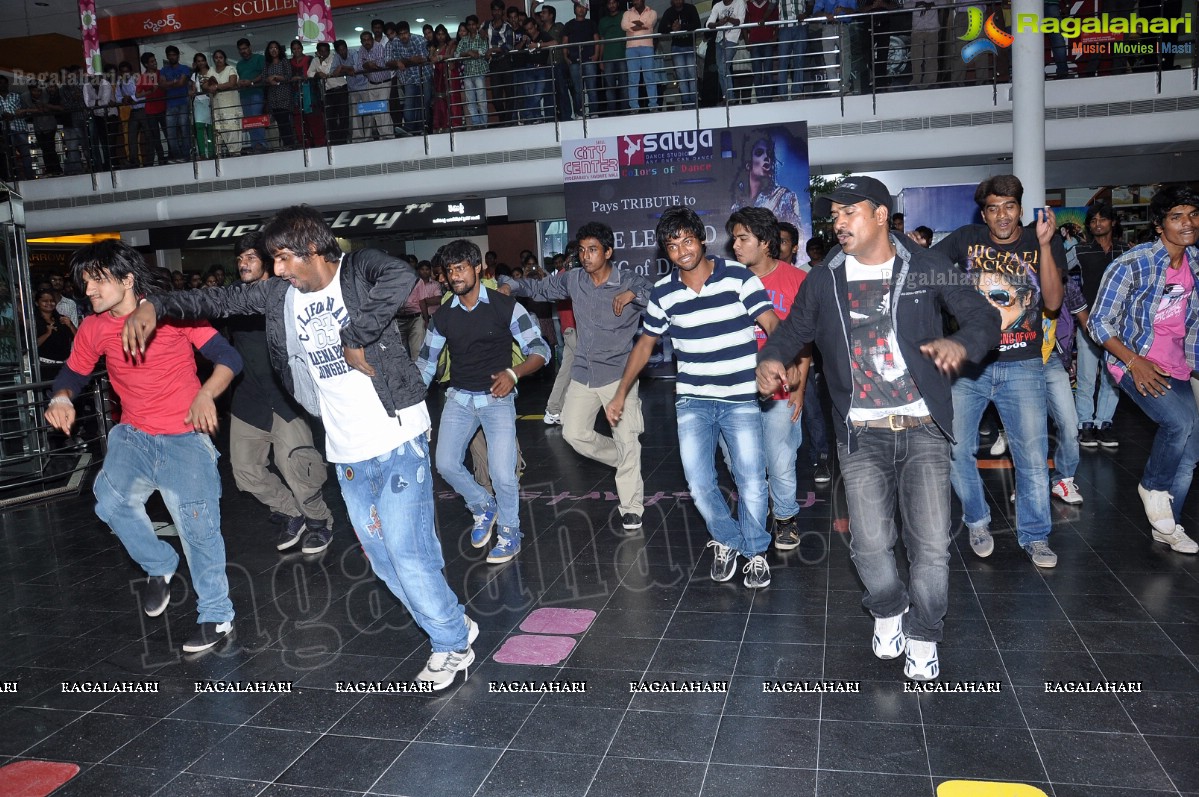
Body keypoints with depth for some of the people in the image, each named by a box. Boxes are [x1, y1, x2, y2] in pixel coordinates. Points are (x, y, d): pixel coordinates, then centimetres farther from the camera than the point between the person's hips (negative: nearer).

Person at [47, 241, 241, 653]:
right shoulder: (94, 328, 2)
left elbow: (228, 358, -12)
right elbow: (72, 373, 14)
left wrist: (205, 395, -30)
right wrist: (60, 399, -10)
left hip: (185, 437, -4)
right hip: (133, 435, 4)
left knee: (197, 525, -9)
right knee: (111, 502, -18)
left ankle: (217, 616, 7)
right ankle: (159, 566, 12)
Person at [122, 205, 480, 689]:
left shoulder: (359, 270, -11)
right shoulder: (279, 294, 7)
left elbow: (402, 277, -31)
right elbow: (220, 300, 9)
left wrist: (355, 340, -26)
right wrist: (154, 305, -6)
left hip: (397, 438, -6)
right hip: (345, 451, 7)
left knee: (405, 549, -5)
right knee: (380, 555, 11)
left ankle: (452, 643, 15)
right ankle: (454, 630, 28)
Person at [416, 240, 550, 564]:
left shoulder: (505, 306, -10)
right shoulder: (442, 316, 2)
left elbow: (540, 349, -9)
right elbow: (426, 362, 10)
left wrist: (513, 373, -28)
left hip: (497, 397, -4)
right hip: (459, 397, 4)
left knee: (502, 473, -12)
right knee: (446, 464, 1)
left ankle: (509, 531, 14)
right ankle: (484, 508, 28)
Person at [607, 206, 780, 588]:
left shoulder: (738, 277, -9)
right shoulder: (662, 292, 2)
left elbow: (771, 323, -17)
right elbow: (645, 343, 13)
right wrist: (621, 393, 11)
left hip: (741, 398, -2)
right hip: (692, 400, 3)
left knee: (752, 483, -1)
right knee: (699, 484, -1)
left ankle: (755, 552, 22)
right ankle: (727, 541, 25)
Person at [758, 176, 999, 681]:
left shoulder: (926, 268, 3)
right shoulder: (823, 281, 9)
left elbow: (984, 318, 4)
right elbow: (794, 330, 18)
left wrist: (961, 343, -20)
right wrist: (771, 358, -5)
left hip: (923, 429, -1)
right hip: (861, 434, 1)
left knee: (931, 544, -4)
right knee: (870, 544, -4)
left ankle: (922, 635, 22)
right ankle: (888, 612, 29)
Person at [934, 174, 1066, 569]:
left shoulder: (1045, 244, 3)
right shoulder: (966, 239, 2)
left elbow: (1052, 302, -8)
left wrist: (1044, 244, -15)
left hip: (1022, 365, 0)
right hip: (968, 363, 1)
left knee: (1033, 455, -2)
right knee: (955, 449, 1)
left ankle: (1035, 536, 16)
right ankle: (977, 522, 23)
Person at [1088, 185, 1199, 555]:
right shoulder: (1132, 264, -17)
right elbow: (1099, 323, -15)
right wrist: (1135, 362, -22)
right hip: (1134, 362, -7)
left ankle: (1166, 524, 25)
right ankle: (1152, 486, 1)